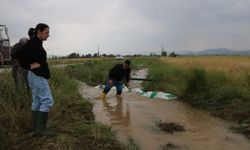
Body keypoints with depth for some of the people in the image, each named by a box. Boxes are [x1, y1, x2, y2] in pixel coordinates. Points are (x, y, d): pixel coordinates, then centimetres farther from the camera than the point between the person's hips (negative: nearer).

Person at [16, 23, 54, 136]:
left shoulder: (37, 43, 15)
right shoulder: (33, 42, -14)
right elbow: (20, 54, -24)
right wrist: (31, 66, -16)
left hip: (39, 76, 10)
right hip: (37, 76, -10)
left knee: (37, 102, 12)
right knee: (47, 101, -9)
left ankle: (35, 128, 19)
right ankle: (40, 128, -5)